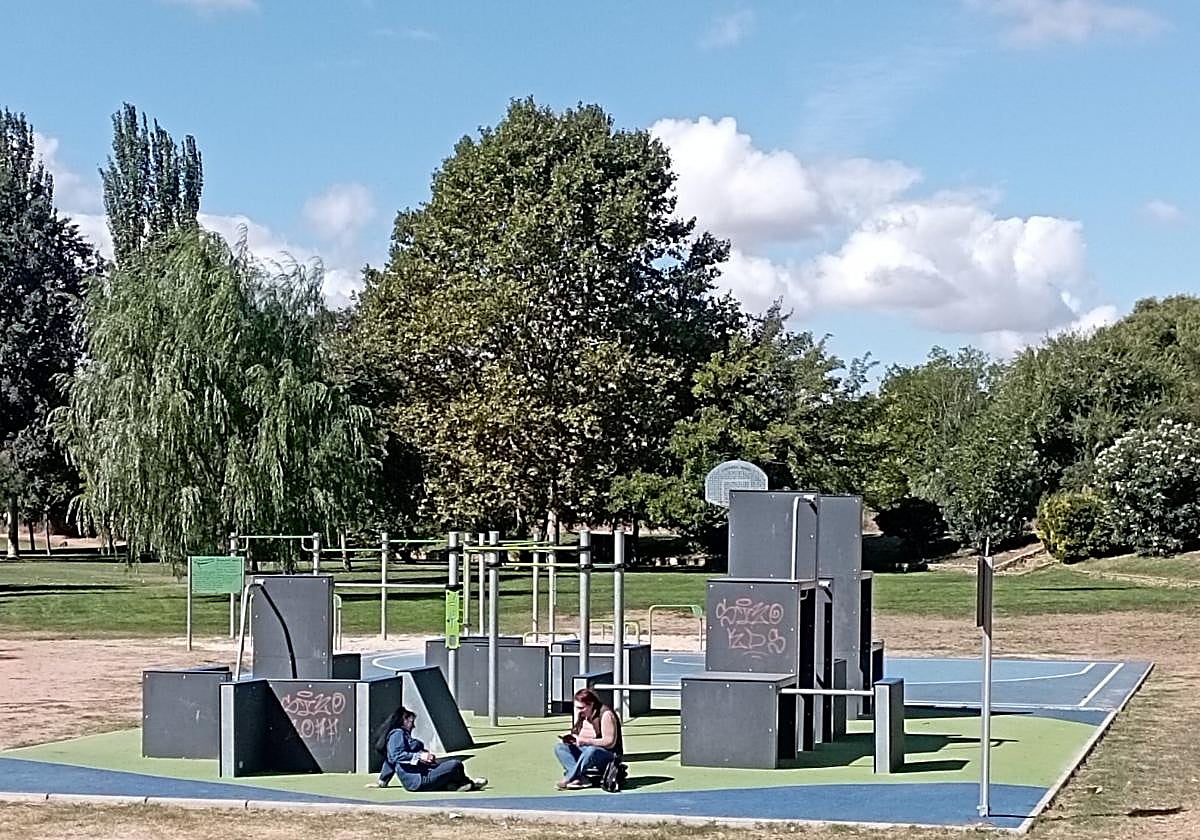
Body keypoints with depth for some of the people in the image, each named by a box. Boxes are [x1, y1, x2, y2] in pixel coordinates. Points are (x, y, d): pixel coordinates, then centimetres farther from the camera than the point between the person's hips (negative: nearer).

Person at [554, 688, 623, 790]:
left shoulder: (606, 715, -16)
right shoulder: (581, 715, 7)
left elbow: (610, 742, -22)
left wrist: (586, 741, -30)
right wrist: (569, 738, -7)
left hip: (609, 755, -8)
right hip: (585, 752, 8)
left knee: (591, 751, -40)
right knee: (559, 747, -10)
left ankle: (569, 779, -27)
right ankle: (581, 778, -28)